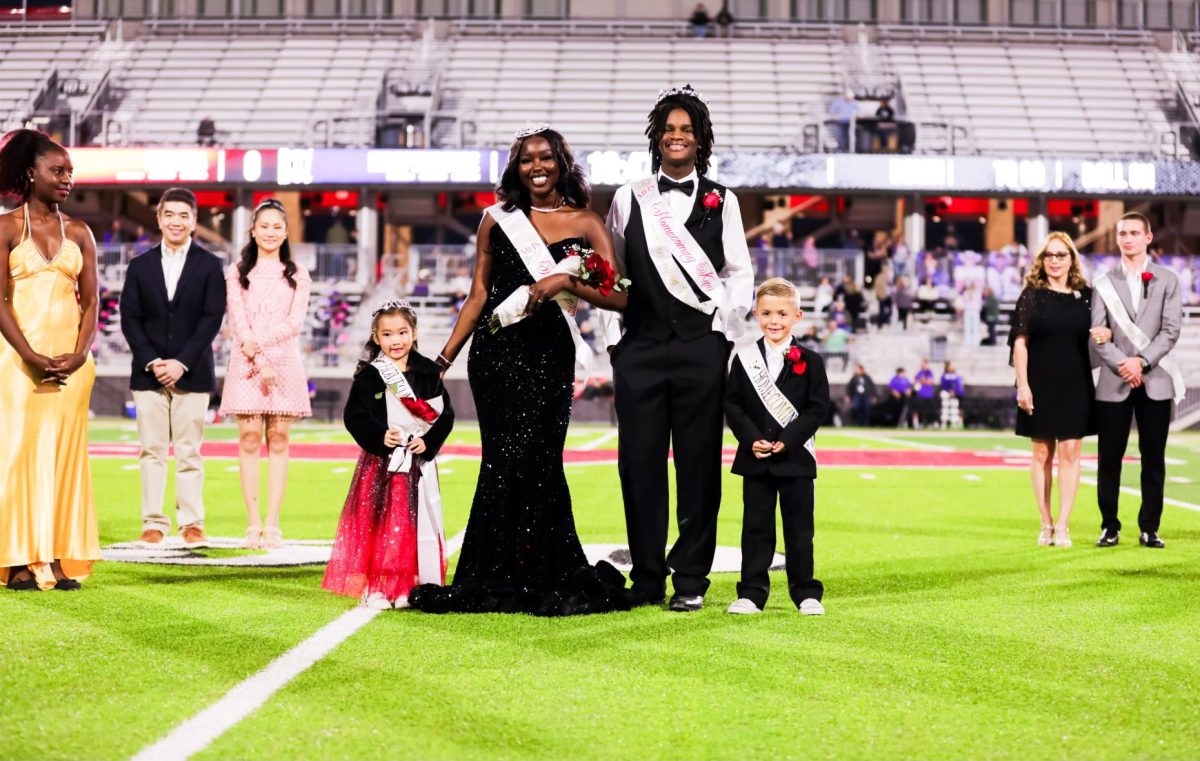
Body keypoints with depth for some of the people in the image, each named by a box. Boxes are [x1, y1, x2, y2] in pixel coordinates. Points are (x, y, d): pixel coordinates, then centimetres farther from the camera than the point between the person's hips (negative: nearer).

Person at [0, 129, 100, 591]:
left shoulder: (79, 233, 11)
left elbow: (91, 301, 7)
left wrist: (79, 354, -9)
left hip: (71, 358, 3)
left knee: (65, 450, 3)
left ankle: (59, 557, 8)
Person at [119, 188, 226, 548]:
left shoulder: (209, 265, 3)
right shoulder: (140, 266, 10)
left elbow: (212, 319, -4)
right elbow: (129, 319, 5)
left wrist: (182, 363, -12)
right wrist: (151, 362, -9)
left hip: (192, 373, -2)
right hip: (148, 372, 2)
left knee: (189, 451, 0)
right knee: (151, 451, 2)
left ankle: (191, 524, 3)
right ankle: (153, 524, 4)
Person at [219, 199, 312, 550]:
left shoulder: (297, 276, 10)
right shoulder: (237, 273, 9)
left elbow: (295, 322, -1)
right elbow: (238, 323, -1)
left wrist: (260, 343, -14)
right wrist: (261, 362, -12)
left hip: (284, 364, 0)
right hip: (246, 364, 0)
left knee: (278, 440, -1)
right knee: (249, 439, -4)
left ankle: (272, 525, -1)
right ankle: (253, 525, -3)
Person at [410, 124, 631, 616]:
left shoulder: (585, 224, 5)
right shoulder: (498, 220, 10)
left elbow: (619, 298, -4)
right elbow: (479, 295, 11)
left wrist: (565, 282, -18)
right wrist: (444, 359, 7)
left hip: (550, 354, -1)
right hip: (496, 353, 1)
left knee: (537, 463, -2)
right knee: (506, 461, -2)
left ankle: (544, 581, 12)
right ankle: (495, 581, 8)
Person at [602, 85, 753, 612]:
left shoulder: (720, 201, 9)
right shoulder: (629, 199, 11)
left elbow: (740, 275, 8)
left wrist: (724, 332, -2)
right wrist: (614, 339, 4)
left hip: (700, 346, -1)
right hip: (640, 346, 1)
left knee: (698, 463, 1)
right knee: (640, 462, 2)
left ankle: (691, 579, 8)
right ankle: (646, 577, 11)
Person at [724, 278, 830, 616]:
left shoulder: (809, 361, 0)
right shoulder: (744, 359, 4)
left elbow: (818, 408, -4)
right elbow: (732, 403, 2)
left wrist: (788, 440, -14)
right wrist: (751, 439, -12)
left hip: (796, 458, -1)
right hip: (754, 459, 1)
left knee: (799, 527, 5)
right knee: (756, 527, 6)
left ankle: (805, 592, 14)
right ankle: (751, 592, 11)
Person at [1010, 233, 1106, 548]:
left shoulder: (1086, 295, 5)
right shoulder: (1031, 295, 0)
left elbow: (1099, 332, 13)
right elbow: (1020, 342, -3)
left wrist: (1107, 333, -12)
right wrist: (1022, 385, -11)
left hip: (1076, 386, 1)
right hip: (1041, 385, -1)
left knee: (1069, 452, -2)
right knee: (1042, 454, 5)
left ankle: (1062, 525, 2)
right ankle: (1046, 524, 13)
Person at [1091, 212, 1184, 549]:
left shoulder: (1167, 280, 6)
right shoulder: (1104, 283, 7)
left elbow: (1171, 329, -2)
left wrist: (1141, 361, -13)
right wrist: (1122, 365, -13)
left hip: (1155, 381, 0)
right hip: (1114, 383, 0)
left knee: (1154, 458, 3)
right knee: (1109, 458, 1)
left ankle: (1149, 528, 10)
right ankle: (1109, 527, 9)